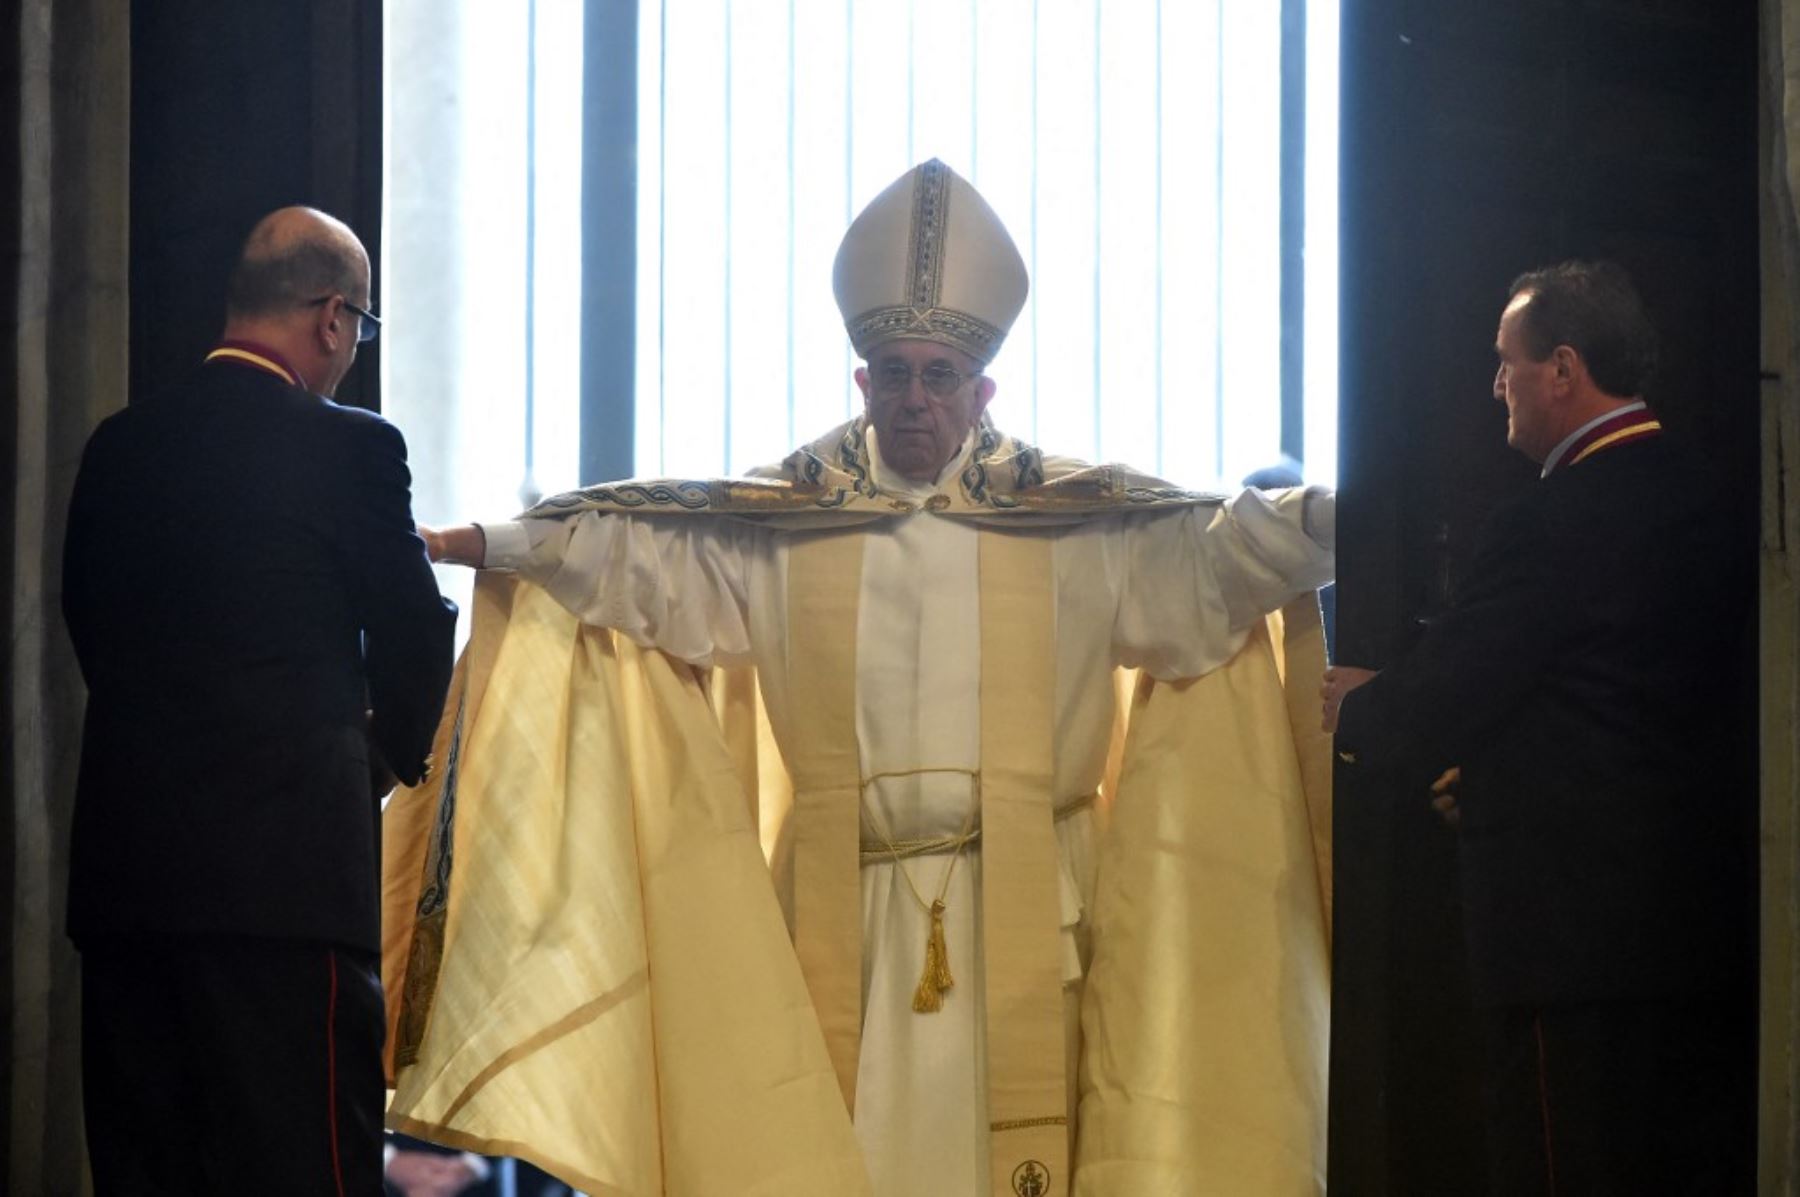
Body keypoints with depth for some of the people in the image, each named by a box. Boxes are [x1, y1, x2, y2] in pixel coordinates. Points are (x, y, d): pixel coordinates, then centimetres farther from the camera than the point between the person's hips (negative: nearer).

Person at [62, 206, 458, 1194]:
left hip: (123, 860, 6)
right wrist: (403, 748, 22)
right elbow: (413, 634, 2)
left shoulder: (118, 446, 9)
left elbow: (89, 625, 15)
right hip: (286, 864, -6)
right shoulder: (353, 450, -7)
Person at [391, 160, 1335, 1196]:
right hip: (844, 905, 1)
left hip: (1016, 907, 0)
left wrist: (1327, 520, -19)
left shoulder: (1082, 520, 6)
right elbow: (637, 548, 6)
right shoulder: (785, 517, 8)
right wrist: (487, 546, -3)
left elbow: (1215, 553, -2)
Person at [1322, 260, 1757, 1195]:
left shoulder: (1553, 527, -18)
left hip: (1581, 936, -9)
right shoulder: (1701, 506, 10)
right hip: (1708, 920, 9)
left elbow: (1423, 719, -15)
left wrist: (1354, 708, 6)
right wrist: (1495, 771, 18)